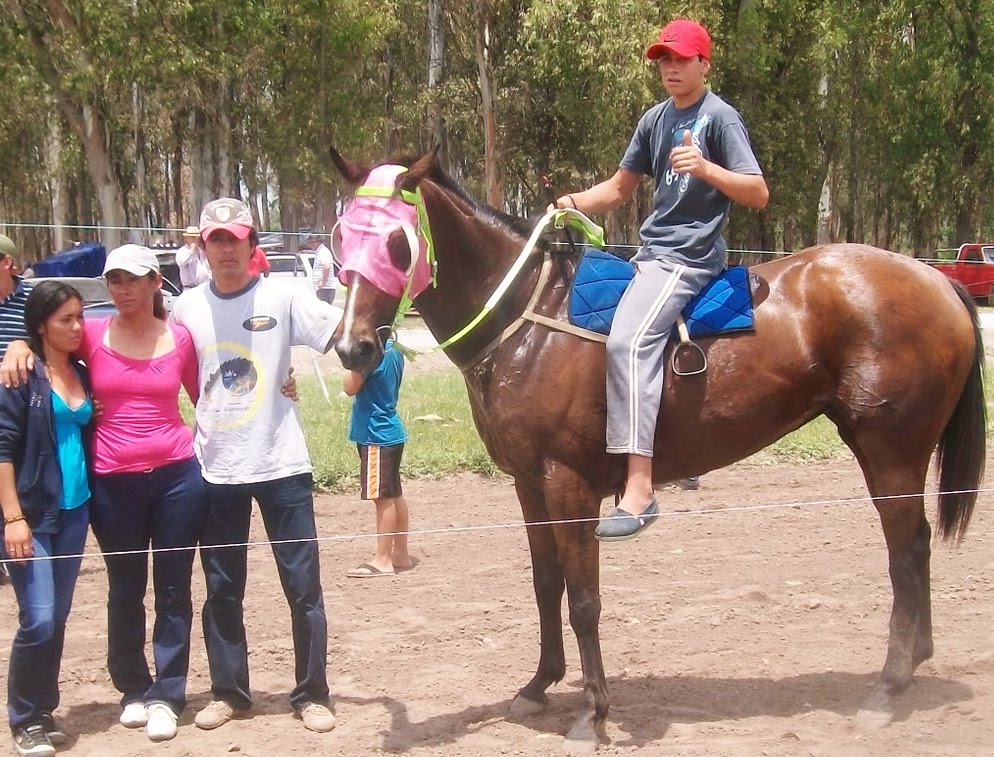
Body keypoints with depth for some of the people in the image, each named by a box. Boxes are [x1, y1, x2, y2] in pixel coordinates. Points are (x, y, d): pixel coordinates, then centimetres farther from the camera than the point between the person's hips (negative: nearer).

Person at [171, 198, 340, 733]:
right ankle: (228, 691, 26)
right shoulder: (187, 308, 3)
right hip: (215, 470, 3)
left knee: (303, 586, 4)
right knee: (221, 589, 12)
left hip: (281, 466, -3)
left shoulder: (283, 299, -6)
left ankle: (311, 694, 15)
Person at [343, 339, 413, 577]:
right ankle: (401, 554, 22)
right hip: (391, 431, 10)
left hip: (376, 435, -10)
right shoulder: (393, 350, 10)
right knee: (394, 495, 14)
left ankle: (382, 560, -2)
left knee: (383, 497, -6)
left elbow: (350, 387, -13)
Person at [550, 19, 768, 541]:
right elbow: (620, 188, 22)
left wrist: (705, 169, -30)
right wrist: (577, 202, 2)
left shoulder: (720, 118, -6)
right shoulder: (655, 119, 16)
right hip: (652, 253, 9)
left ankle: (639, 489, -37)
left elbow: (758, 194, -14)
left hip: (690, 258, -9)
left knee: (629, 339, -30)